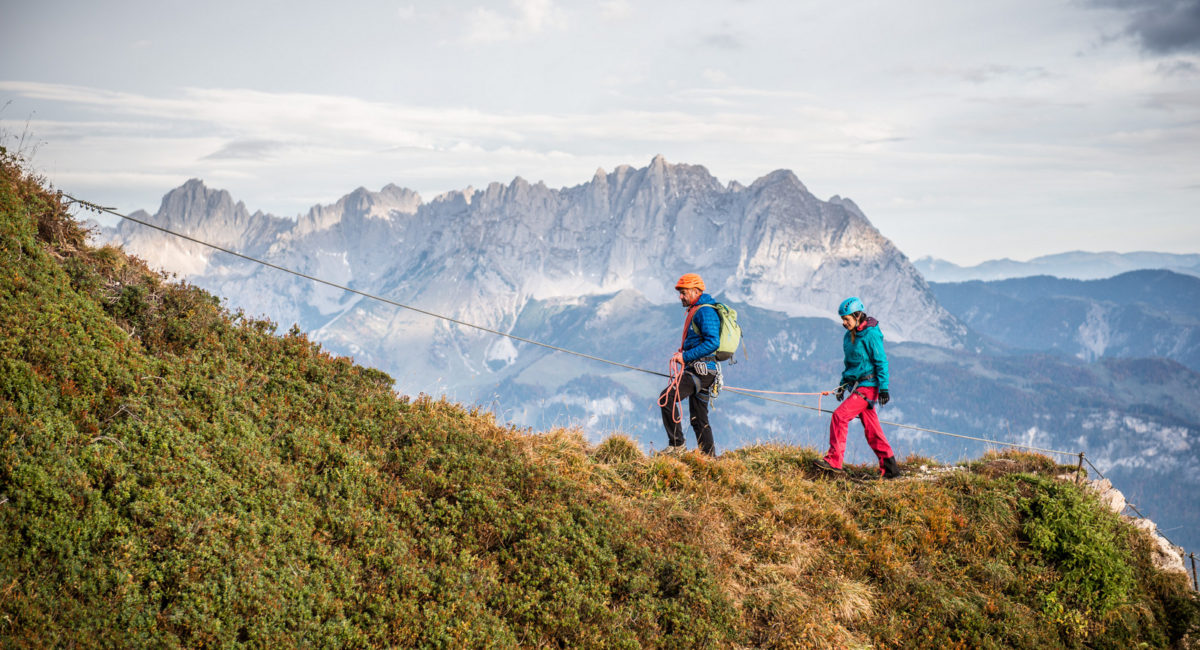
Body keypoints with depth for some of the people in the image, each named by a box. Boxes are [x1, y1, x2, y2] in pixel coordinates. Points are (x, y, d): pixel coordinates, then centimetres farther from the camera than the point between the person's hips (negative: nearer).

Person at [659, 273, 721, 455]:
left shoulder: (705, 312, -11)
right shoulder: (696, 311, 21)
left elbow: (712, 343, -23)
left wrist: (686, 357, -22)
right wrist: (682, 354, 13)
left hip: (701, 369, -11)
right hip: (700, 369, 11)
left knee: (667, 397, -20)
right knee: (699, 418, 12)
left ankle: (676, 443, -16)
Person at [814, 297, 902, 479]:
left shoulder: (871, 334, -13)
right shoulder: (849, 335, 12)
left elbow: (881, 362, -13)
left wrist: (884, 388, -16)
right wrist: (843, 383, 19)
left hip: (868, 386, -9)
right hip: (857, 385, 9)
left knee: (840, 415, -17)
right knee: (871, 429, 8)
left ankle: (834, 460, -14)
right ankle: (889, 467, 14)